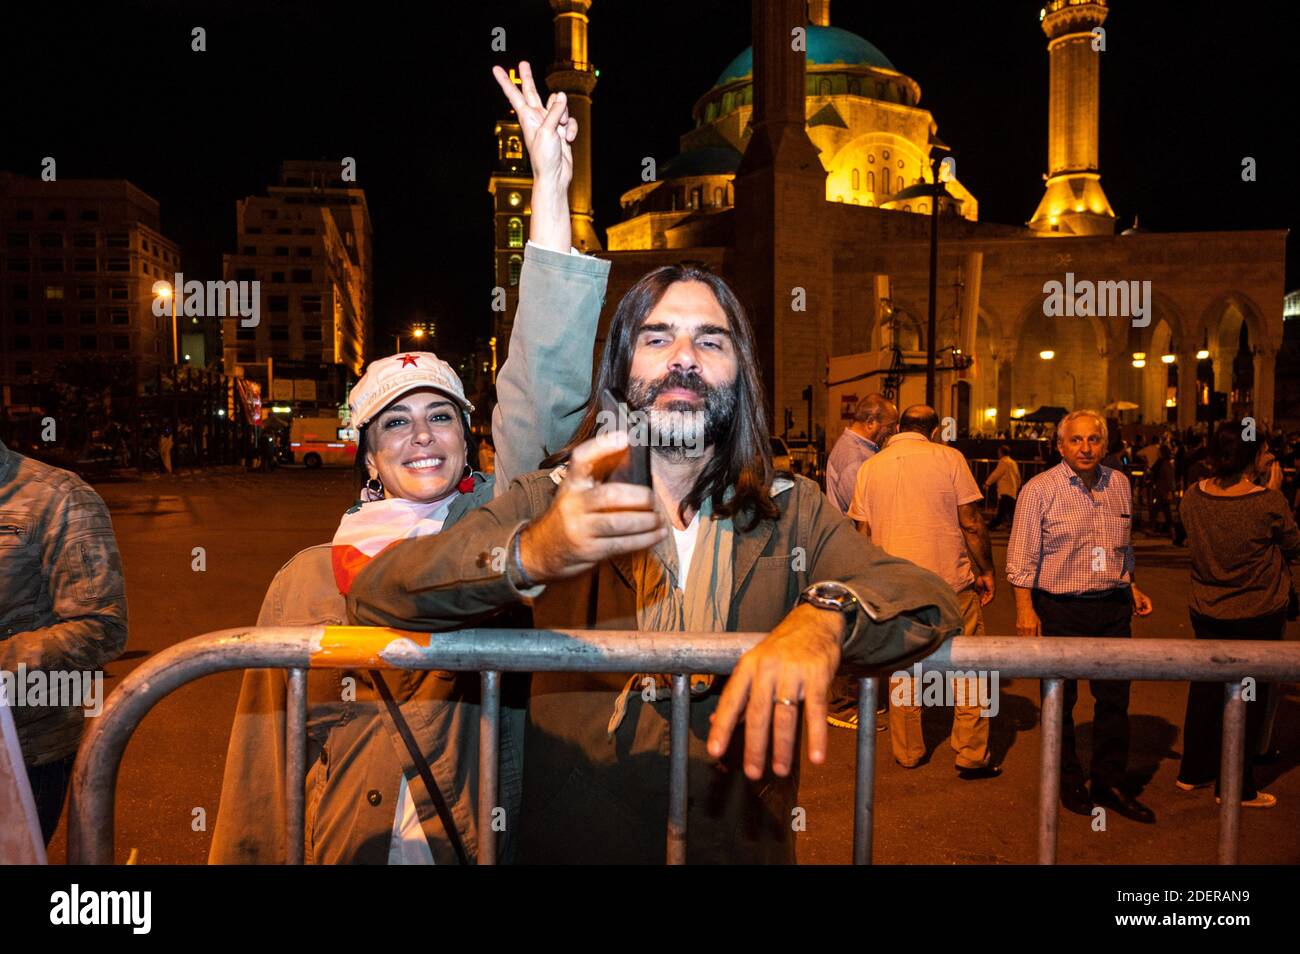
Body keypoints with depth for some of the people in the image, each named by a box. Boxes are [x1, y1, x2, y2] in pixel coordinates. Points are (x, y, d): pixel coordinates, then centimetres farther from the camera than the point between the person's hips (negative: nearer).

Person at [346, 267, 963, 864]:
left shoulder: (794, 513, 2)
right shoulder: (553, 499, -1)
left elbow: (930, 599, -10)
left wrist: (824, 617, -30)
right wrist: (529, 554, -29)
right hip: (569, 844, 0)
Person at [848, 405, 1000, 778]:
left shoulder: (869, 467, 5)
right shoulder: (949, 458, -3)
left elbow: (864, 534, 8)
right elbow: (971, 523, -6)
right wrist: (986, 572, 4)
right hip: (949, 580, -3)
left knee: (901, 669, 12)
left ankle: (908, 752, 21)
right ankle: (971, 757, 11)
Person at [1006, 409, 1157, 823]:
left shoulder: (1118, 484, 8)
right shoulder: (1039, 489, -8)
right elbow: (1022, 557, -9)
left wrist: (1131, 586, 14)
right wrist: (1025, 609, -14)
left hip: (1113, 607, 5)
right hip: (1060, 609, -4)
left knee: (1114, 697, 8)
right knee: (1060, 700, 8)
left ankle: (1109, 782, 24)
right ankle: (1069, 782, 24)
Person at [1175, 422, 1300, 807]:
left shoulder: (1193, 496, -9)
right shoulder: (1268, 501, -22)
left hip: (1205, 612, 4)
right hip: (1258, 615, -4)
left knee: (1205, 689, 19)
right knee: (1248, 699, 10)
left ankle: (1193, 772, 31)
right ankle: (1236, 787, 22)